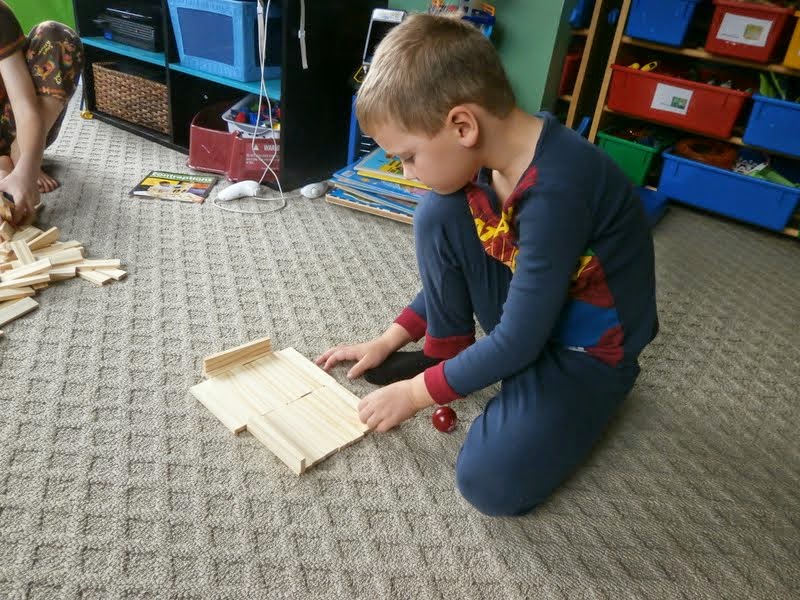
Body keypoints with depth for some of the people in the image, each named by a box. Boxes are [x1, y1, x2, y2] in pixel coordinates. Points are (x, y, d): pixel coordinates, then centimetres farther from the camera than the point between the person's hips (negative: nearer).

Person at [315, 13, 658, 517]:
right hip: (527, 306, 7)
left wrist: (416, 392, -15)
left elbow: (516, 343, -26)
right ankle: (448, 355, 5)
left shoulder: (556, 190, -34)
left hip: (591, 343, -6)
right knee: (438, 215, -11)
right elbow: (449, 261, 6)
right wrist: (389, 343, 5)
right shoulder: (490, 152, -9)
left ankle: (594, 387, 5)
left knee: (490, 484, -21)